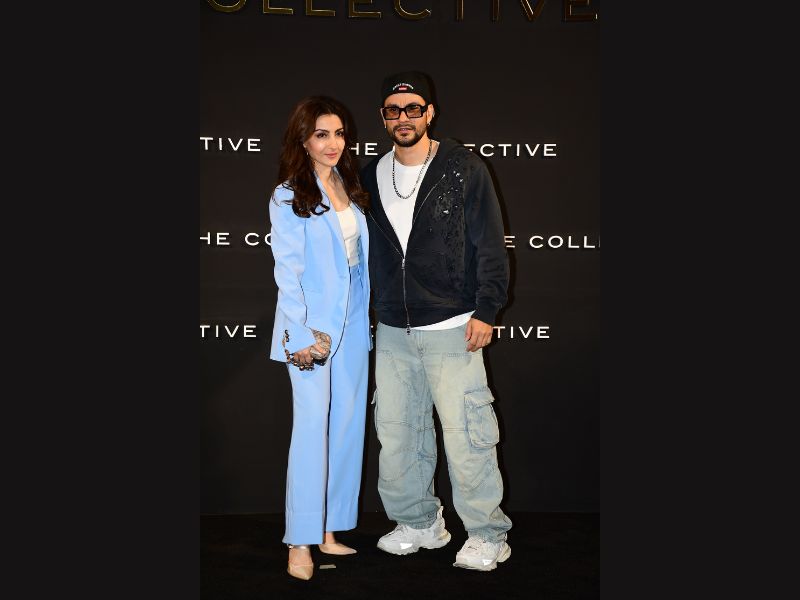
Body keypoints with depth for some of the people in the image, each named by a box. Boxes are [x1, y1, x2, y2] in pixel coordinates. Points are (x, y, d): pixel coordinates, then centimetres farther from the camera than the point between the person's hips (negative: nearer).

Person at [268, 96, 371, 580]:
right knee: (313, 427, -8)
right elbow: (287, 272, -12)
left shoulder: (351, 189, 11)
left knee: (348, 425, 8)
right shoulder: (289, 196, -6)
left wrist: (367, 317, 10)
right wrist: (301, 334, -18)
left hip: (354, 323, 6)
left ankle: (330, 529, 19)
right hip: (313, 326, -6)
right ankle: (301, 542, 0)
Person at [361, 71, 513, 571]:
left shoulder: (463, 168, -3)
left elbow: (491, 244, -4)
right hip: (392, 332, 5)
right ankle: (419, 524, 28)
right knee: (396, 435, 10)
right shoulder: (372, 176, 10)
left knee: (466, 435, -5)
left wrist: (485, 310, -10)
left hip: (451, 328, -5)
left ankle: (487, 535, 11)